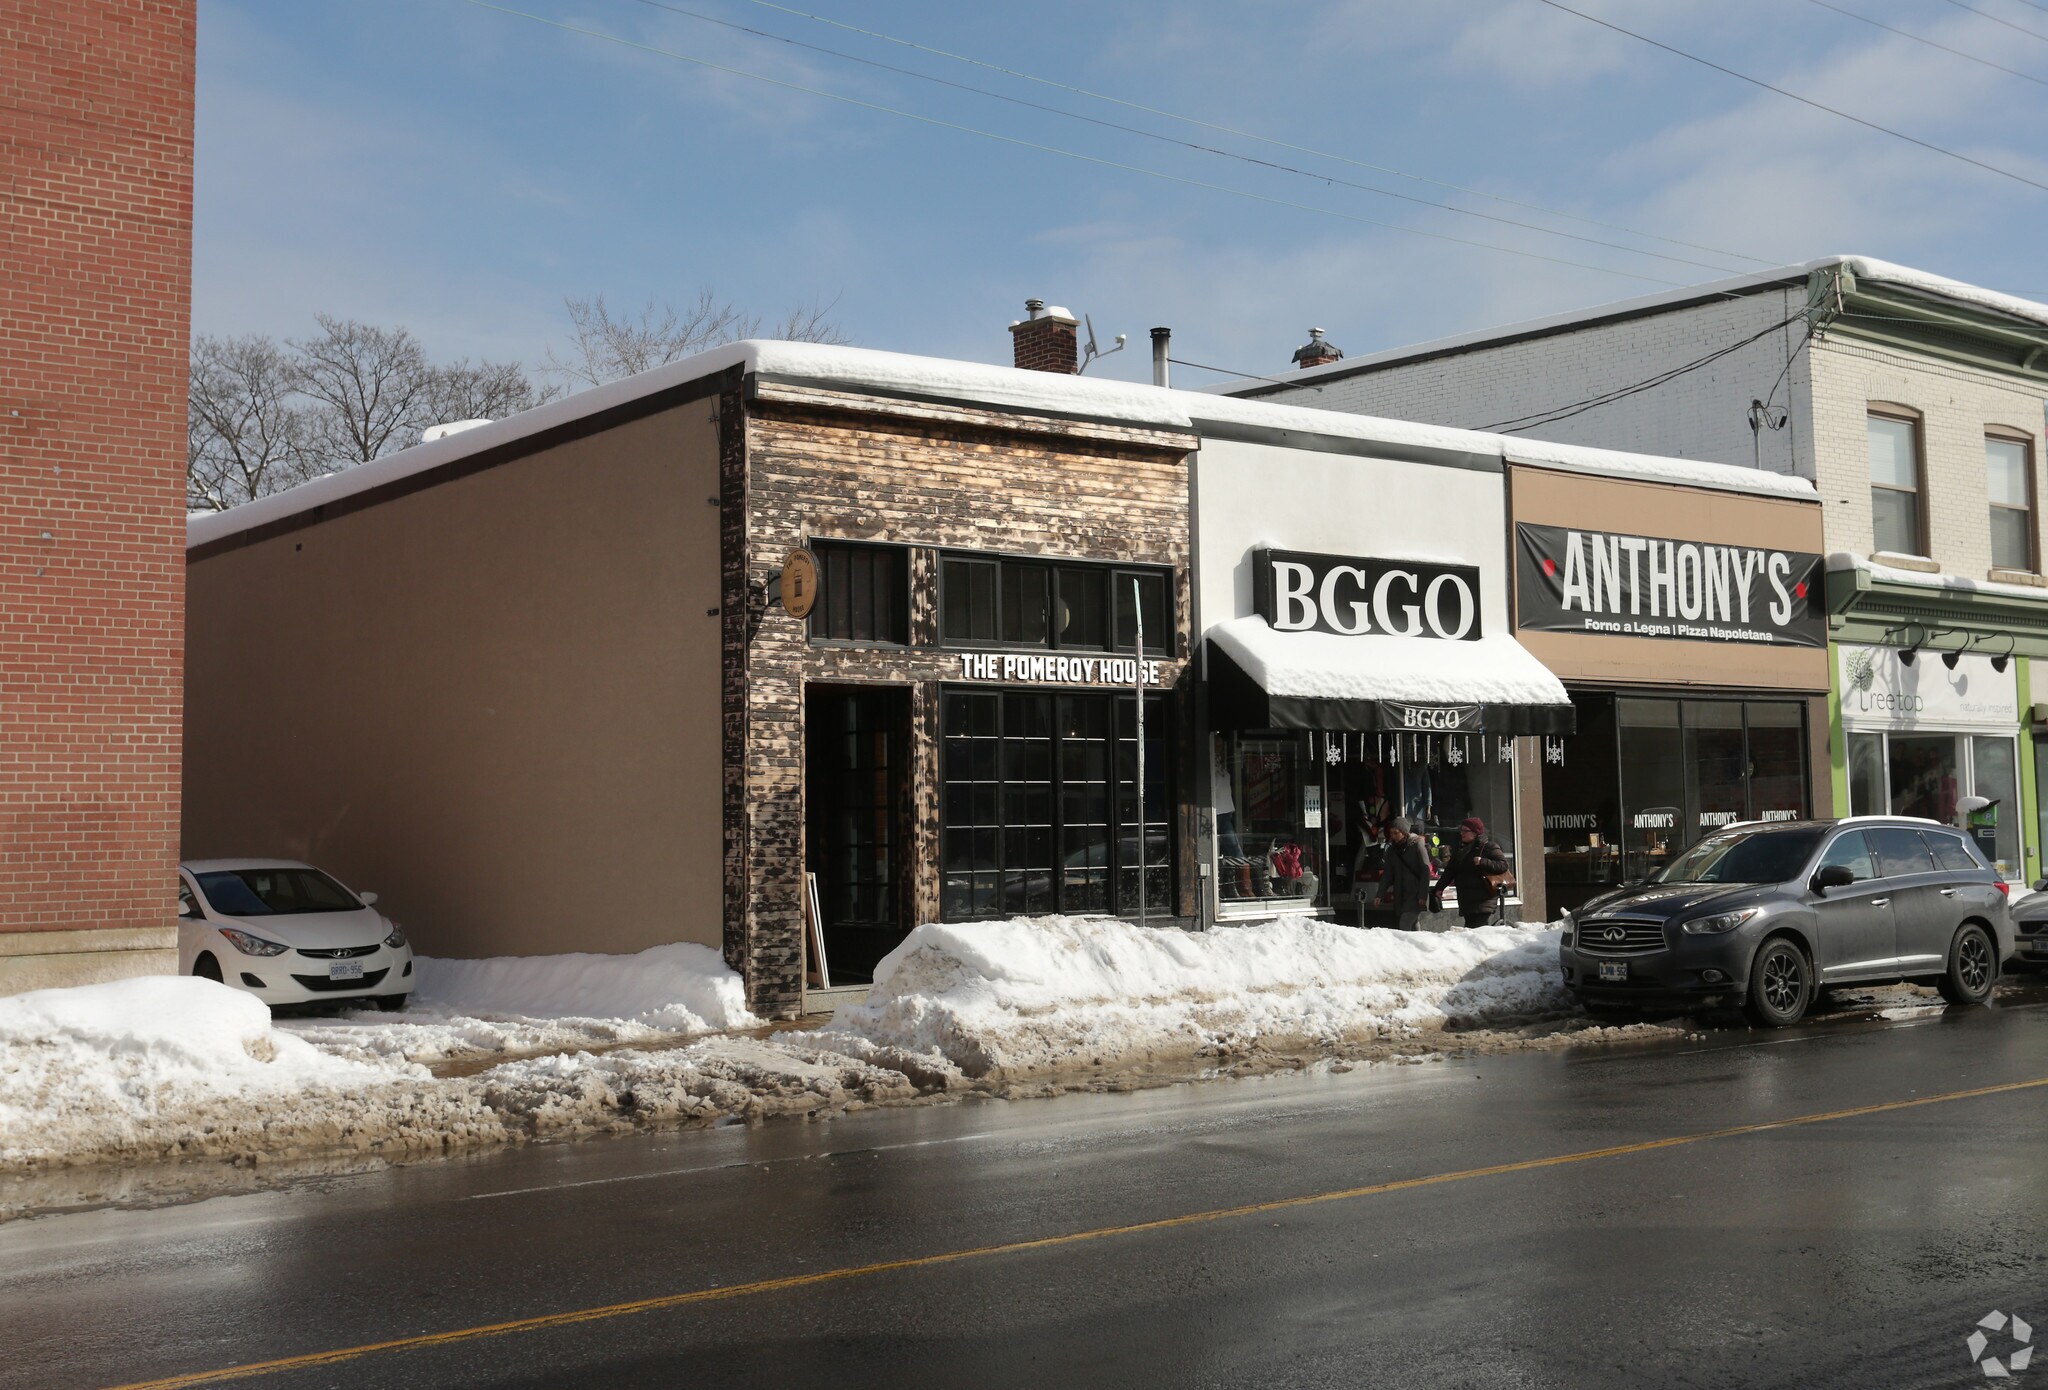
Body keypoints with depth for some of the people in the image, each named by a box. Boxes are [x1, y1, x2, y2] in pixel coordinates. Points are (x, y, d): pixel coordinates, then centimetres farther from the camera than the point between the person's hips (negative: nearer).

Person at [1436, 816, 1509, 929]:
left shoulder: (1488, 847, -4)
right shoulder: (1459, 849, 17)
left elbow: (1503, 865, -12)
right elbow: (1450, 870, 17)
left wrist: (1483, 862, -22)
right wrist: (1440, 887, 6)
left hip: (1484, 900, -7)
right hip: (1466, 901, 7)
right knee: (1468, 930, 7)